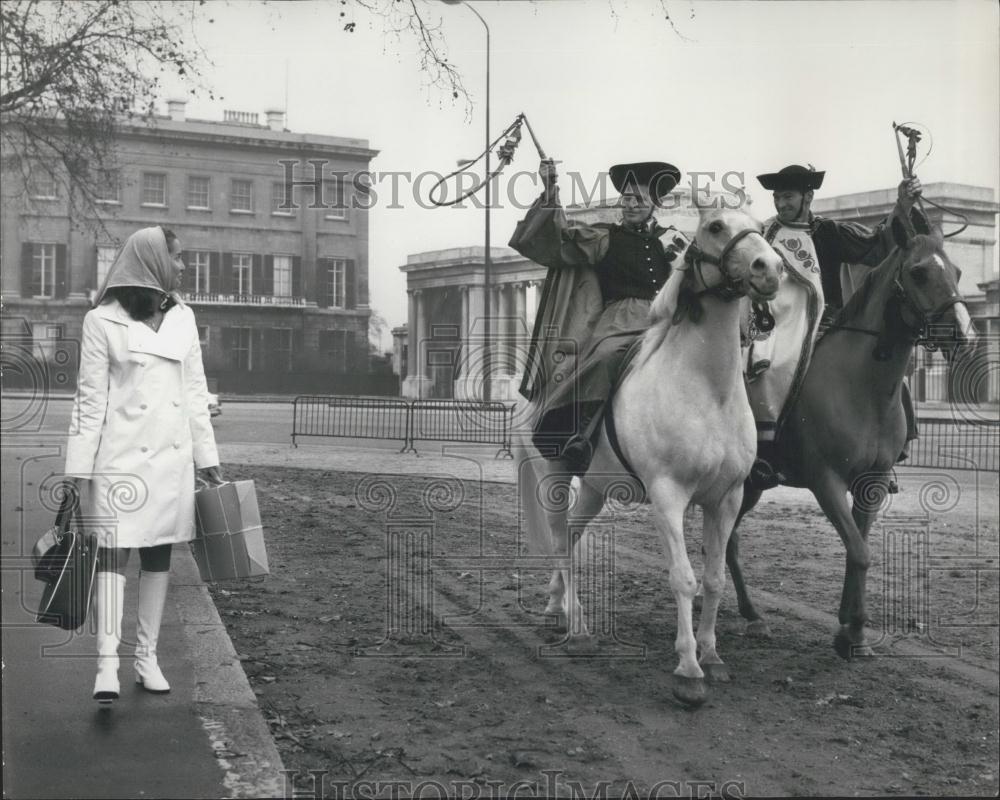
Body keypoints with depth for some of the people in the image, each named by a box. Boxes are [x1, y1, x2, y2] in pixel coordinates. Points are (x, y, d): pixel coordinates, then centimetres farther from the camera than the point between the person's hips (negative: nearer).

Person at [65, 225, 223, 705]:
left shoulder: (183, 319, 8)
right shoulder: (102, 321, -5)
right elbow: (90, 399, -5)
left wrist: (207, 459, 11)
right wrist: (79, 470, -8)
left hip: (172, 458, 5)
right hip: (121, 458, -5)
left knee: (159, 555, 8)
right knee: (113, 552, -8)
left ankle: (147, 657, 17)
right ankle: (107, 664, -8)